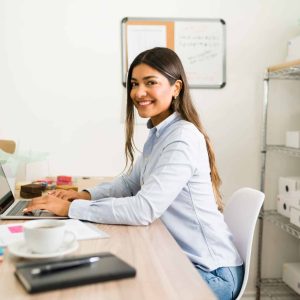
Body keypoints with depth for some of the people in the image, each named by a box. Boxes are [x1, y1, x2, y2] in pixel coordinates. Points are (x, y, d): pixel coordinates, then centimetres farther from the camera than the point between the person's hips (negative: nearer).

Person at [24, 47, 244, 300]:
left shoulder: (183, 138, -23)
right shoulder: (158, 134, 8)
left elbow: (144, 209, -29)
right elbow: (131, 182, 16)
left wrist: (70, 208, -23)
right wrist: (87, 195, -1)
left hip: (211, 272, -8)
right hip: (181, 257, 8)